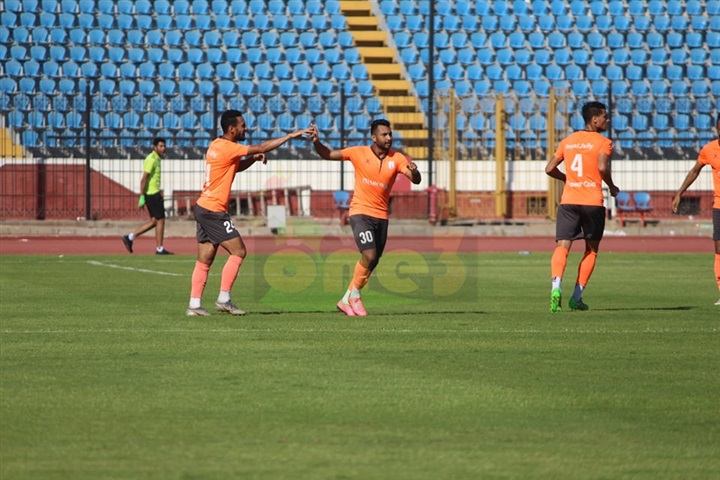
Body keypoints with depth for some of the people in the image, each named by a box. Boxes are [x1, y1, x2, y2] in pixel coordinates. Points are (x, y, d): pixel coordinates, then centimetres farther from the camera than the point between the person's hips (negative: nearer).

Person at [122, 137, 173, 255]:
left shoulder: (156, 159, 15)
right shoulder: (151, 160, -16)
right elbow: (144, 179, -20)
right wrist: (142, 197, -21)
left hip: (153, 193, 10)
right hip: (152, 194, -10)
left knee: (154, 221, 13)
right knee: (160, 220, -3)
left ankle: (130, 237, 13)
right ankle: (159, 249, 4)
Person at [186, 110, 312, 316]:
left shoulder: (217, 146, 13)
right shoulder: (226, 148, -15)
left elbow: (236, 167, 27)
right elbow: (262, 147, -15)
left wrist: (253, 158, 8)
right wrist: (290, 136, -10)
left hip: (204, 208, 9)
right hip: (213, 211, -9)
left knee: (204, 260, 8)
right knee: (238, 251, -6)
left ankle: (194, 305, 6)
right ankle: (223, 299, -5)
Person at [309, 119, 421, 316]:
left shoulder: (396, 158, -2)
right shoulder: (359, 153, -6)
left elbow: (415, 180, -12)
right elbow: (328, 155, 1)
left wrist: (414, 171, -35)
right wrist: (316, 142, -19)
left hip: (381, 216, 4)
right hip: (360, 212, -4)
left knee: (372, 262, 9)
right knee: (369, 256, -19)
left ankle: (346, 300, 24)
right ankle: (354, 295, 3)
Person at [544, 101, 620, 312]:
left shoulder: (568, 141, 13)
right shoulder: (603, 142, -2)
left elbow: (550, 169, 11)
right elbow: (602, 167, -18)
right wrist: (612, 187, -1)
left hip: (568, 200, 3)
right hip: (592, 201, -3)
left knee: (562, 246, -6)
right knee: (591, 249, 14)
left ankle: (556, 286, -33)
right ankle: (577, 297, 10)